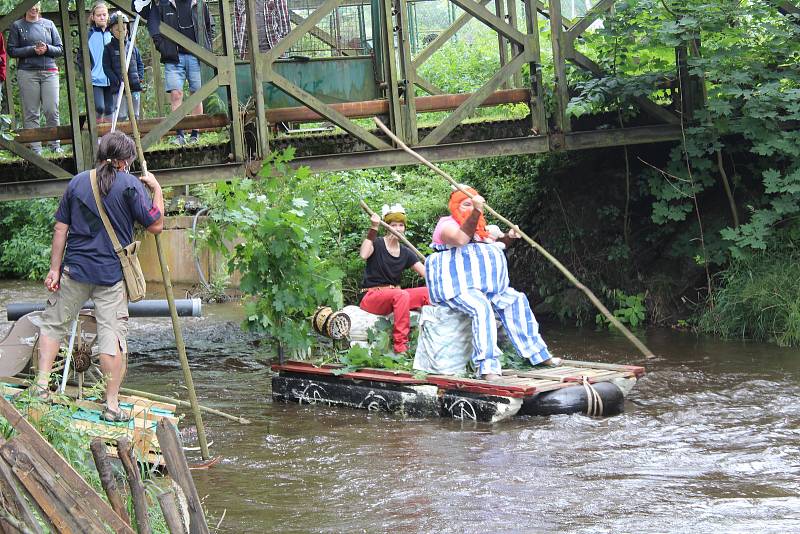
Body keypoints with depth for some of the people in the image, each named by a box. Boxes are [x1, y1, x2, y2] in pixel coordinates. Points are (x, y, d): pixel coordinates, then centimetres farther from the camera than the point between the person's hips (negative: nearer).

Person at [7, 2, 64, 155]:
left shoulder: (49, 24, 14)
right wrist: (32, 50, -10)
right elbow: (11, 50, 2)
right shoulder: (17, 26, 8)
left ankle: (55, 146, 4)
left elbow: (60, 49, 13)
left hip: (50, 72, 1)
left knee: (52, 110, -6)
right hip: (27, 72, -1)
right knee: (31, 113, -2)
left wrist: (46, 48, -7)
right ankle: (35, 149, 1)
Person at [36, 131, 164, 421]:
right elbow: (156, 225, -3)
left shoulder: (77, 182, 5)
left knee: (53, 323, 17)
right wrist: (156, 189, 9)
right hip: (113, 273, -2)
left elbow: (61, 228, 5)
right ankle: (112, 404, 2)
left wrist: (55, 268, 10)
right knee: (113, 335, 0)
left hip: (75, 268, 3)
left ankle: (42, 384, 11)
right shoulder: (131, 184, -5)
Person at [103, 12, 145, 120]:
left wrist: (140, 77, 2)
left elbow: (140, 63, 18)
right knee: (122, 116, -5)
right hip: (118, 87, -4)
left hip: (134, 86, 4)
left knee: (135, 115, 9)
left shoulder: (132, 46, 11)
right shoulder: (109, 48, 1)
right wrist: (117, 81, -14)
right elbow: (106, 67, -3)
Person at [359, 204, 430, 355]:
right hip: (371, 296, -6)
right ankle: (401, 347, -37)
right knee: (401, 295, -36)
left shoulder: (405, 253, 10)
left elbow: (427, 273, 2)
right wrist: (373, 228, -28)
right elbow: (364, 255, -28)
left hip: (394, 294, 6)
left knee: (429, 293, -15)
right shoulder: (377, 243, -5)